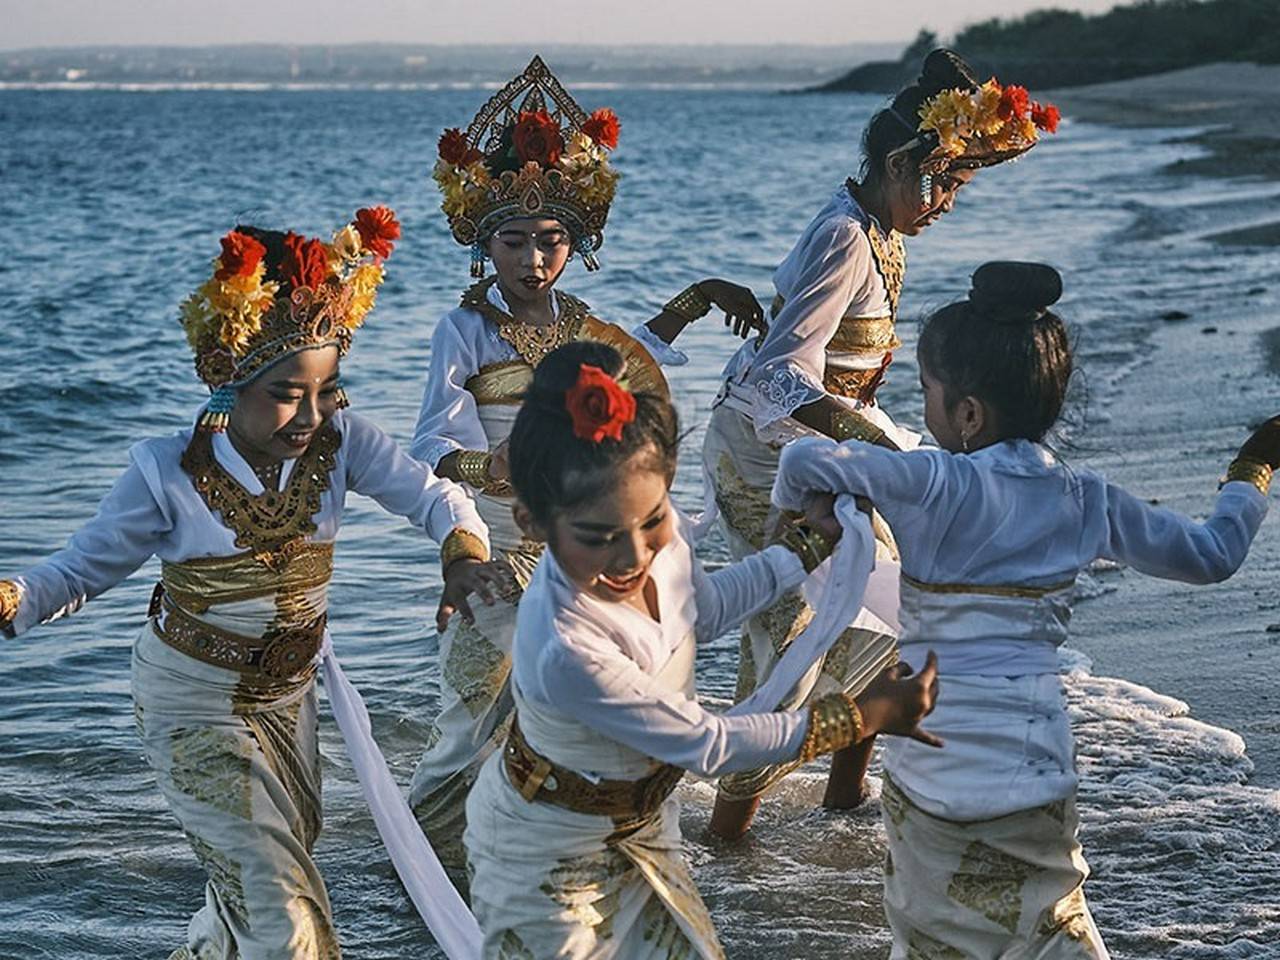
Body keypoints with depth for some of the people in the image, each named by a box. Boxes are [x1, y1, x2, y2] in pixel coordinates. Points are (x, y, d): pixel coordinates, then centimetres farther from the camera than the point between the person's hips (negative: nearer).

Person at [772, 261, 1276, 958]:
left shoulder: (940, 486, -14)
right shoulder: (1087, 501, 1)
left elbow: (807, 459, -24)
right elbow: (1213, 556, 11)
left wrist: (797, 517, -1)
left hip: (935, 770, -4)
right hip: (1035, 765, 4)